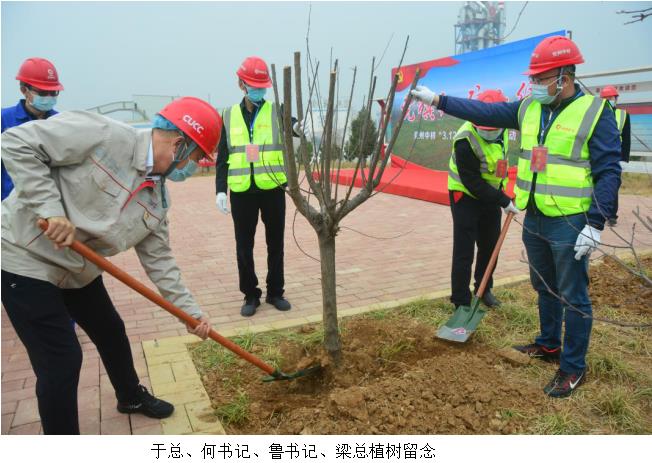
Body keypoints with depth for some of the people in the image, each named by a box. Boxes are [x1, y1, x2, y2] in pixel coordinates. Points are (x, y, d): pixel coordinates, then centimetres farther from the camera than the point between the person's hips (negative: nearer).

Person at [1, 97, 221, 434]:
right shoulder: (101, 134, -24)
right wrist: (50, 208, -28)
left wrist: (189, 310, 1)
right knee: (61, 359, -7)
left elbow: (159, 259, 3)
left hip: (78, 268, 8)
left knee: (112, 333, 20)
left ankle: (131, 397, 47)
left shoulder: (157, 199, -3)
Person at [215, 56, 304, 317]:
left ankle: (275, 292, 25)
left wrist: (297, 128, -44)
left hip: (272, 189, -1)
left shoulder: (276, 112, 3)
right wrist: (220, 190, -2)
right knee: (244, 246, 7)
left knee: (275, 243, 9)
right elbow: (223, 157, 7)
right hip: (241, 192, 1)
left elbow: (290, 124, -20)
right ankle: (250, 295, 23)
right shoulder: (229, 116, 6)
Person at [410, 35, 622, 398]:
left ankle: (573, 367, 20)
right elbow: (483, 111, 9)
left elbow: (609, 173, -13)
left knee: (573, 297, 4)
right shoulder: (528, 109, 6)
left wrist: (596, 224, -18)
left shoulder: (595, 113, -11)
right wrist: (437, 100, 6)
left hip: (570, 225, -6)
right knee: (545, 288, 21)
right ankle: (549, 345, 40)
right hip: (534, 220, 7)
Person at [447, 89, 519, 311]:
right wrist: (504, 201, -22)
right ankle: (461, 302, 5)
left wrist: (500, 190, 16)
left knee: (490, 245, 14)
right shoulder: (465, 142, -29)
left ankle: (484, 289, 33)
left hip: (490, 195, 7)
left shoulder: (501, 130, -5)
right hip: (466, 197, -7)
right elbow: (473, 184, -26)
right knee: (464, 252, -5)